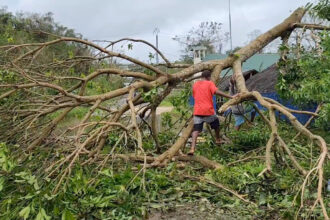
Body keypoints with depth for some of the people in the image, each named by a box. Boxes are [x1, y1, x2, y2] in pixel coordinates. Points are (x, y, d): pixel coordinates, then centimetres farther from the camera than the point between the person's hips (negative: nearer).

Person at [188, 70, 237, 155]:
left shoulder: (195, 84, 14)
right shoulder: (210, 83, -1)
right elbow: (217, 92, -16)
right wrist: (231, 97, -17)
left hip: (197, 111, 3)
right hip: (208, 110, -3)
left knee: (196, 129, -3)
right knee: (216, 123, 25)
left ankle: (192, 148, -20)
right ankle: (218, 140, 41)